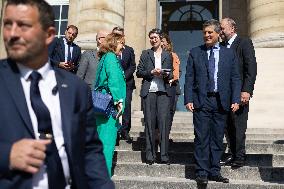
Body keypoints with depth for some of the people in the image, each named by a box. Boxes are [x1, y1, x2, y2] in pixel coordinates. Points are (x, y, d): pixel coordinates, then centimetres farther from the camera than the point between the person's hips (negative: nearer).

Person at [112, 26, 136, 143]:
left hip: (127, 82, 2)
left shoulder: (129, 50, 15)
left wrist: (124, 76, -6)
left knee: (127, 105, -5)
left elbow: (133, 66, 9)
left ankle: (125, 131, 3)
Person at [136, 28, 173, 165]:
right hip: (148, 92, 0)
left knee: (164, 121, -9)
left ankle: (164, 155, -4)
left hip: (163, 92, 0)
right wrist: (152, 72, -8)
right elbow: (138, 72, 7)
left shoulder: (168, 55, 16)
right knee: (149, 123, 0)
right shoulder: (145, 54, 13)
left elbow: (171, 74, 18)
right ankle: (150, 155, 7)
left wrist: (167, 74, -4)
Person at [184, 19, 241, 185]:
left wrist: (236, 100, -3)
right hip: (201, 101, -1)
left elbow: (235, 78, 7)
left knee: (217, 139, 8)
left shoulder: (229, 54, 9)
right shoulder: (195, 53, 7)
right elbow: (189, 78, 4)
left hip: (221, 102, 2)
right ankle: (202, 172, 8)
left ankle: (215, 172, 19)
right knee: (202, 139, -1)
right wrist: (188, 99, -5)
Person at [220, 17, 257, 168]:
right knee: (228, 127, 9)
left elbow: (251, 68, -10)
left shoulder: (245, 43, -3)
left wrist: (246, 91, -18)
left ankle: (239, 158, 6)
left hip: (239, 93, -6)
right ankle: (232, 154, 19)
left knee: (239, 127, -3)